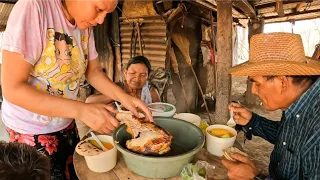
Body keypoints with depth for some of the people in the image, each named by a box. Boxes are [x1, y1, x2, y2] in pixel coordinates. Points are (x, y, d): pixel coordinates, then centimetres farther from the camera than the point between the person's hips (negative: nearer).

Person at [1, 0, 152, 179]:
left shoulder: (85, 25, -5)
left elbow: (93, 71, 0)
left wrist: (124, 97, -16)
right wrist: (82, 110, -34)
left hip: (66, 124, 6)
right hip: (32, 131, -6)